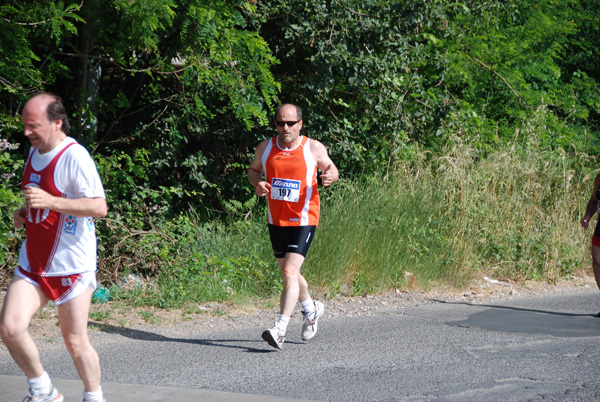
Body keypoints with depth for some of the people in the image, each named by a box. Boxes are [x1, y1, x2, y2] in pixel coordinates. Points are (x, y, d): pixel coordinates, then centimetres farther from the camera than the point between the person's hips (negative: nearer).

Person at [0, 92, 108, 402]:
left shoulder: (74, 156, -16)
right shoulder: (35, 151, 11)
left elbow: (99, 207, -23)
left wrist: (51, 202, -30)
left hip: (70, 264, -7)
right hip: (33, 262, 7)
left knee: (75, 341, 2)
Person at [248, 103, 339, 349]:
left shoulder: (313, 148, -4)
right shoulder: (265, 148, 2)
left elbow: (330, 168, 10)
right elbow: (253, 170, 17)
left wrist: (330, 177, -14)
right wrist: (257, 183, -6)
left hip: (303, 220, -5)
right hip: (276, 220, 5)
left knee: (290, 272, -17)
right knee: (288, 273, 17)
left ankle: (280, 329, -21)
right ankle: (311, 309, 44)